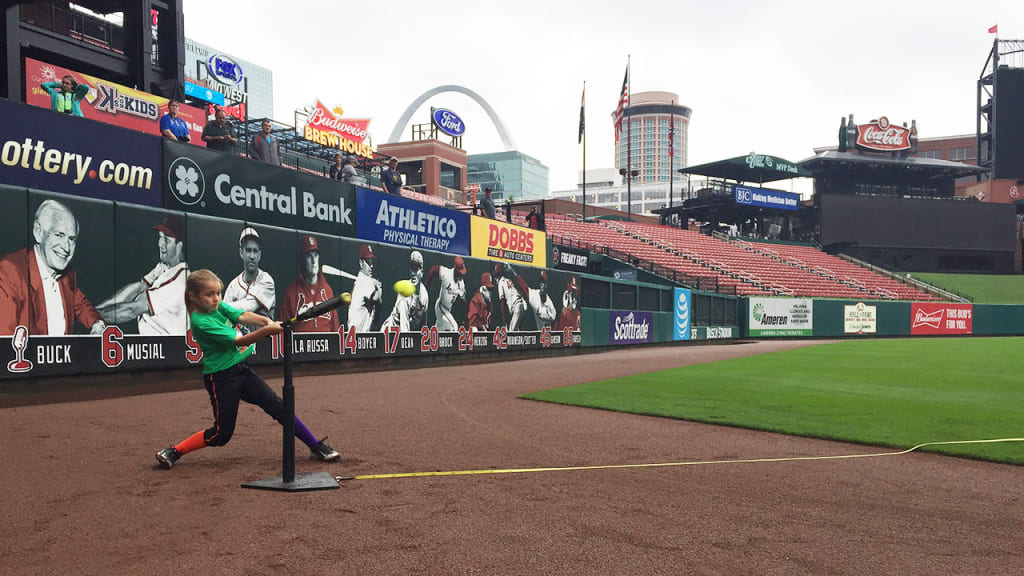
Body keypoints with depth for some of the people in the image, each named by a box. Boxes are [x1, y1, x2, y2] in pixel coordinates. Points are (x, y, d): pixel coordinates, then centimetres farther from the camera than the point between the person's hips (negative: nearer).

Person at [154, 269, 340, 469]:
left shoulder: (220, 307, 5)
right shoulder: (200, 322, -18)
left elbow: (243, 316, -11)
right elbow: (239, 341, -25)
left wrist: (266, 321, -31)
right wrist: (266, 331, -39)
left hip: (241, 370, 7)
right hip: (220, 378, -7)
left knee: (278, 406, 1)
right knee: (222, 434, -2)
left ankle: (316, 446, 5)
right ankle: (174, 451, 15)